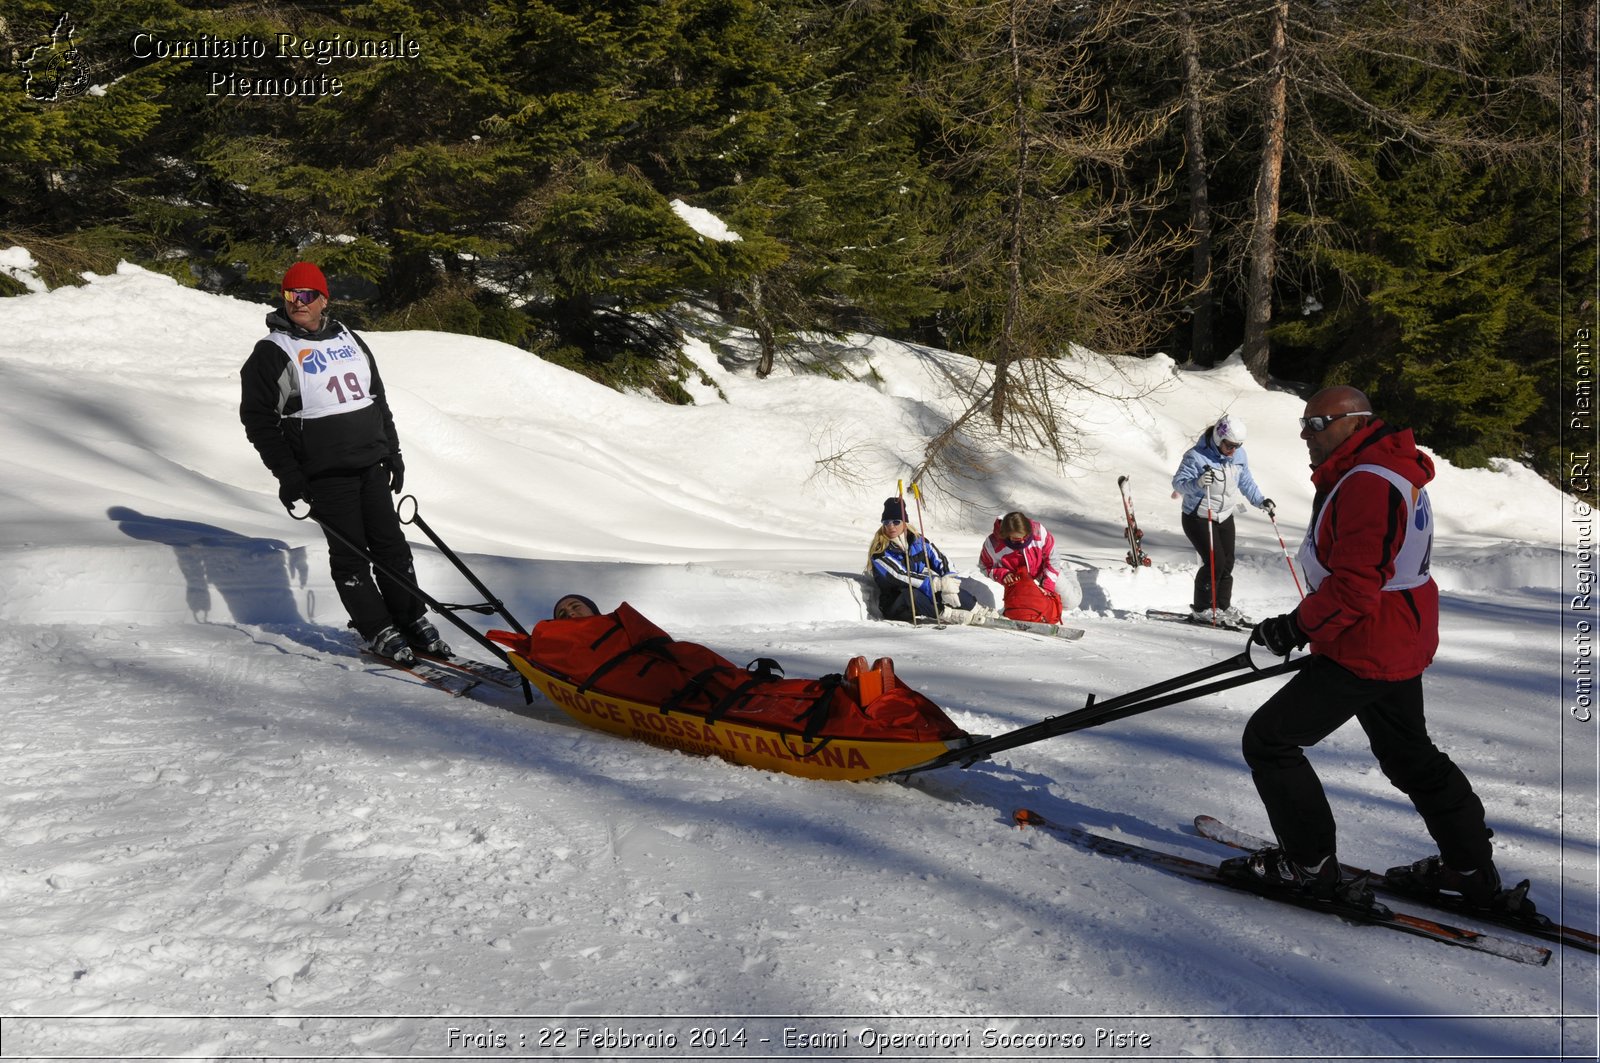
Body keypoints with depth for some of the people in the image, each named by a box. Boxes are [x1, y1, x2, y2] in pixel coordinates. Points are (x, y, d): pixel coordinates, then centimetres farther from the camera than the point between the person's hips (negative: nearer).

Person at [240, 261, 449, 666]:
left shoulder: (350, 340, 13)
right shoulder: (271, 354, -4)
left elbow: (378, 398, 20)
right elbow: (257, 418, -5)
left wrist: (392, 451, 17)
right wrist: (287, 474, -11)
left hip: (371, 464, 5)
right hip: (324, 473, -5)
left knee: (391, 544, 8)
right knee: (350, 553, 0)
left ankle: (413, 622, 18)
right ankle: (378, 632, 9)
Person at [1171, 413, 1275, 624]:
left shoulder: (1239, 455, -1)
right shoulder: (1197, 456, -21)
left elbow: (1246, 482, 13)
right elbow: (1178, 482, -24)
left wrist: (1261, 501, 4)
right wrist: (1198, 483, -43)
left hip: (1224, 517, 7)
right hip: (1198, 518, -6)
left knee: (1227, 562, 6)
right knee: (1215, 561, -13)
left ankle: (1223, 606, 21)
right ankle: (1201, 609, 1)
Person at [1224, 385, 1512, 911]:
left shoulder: (1366, 484, -23)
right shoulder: (1392, 473, 13)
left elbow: (1354, 585, -29)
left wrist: (1297, 627, -20)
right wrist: (1307, 623, 20)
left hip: (1364, 651, -11)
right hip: (1401, 643, 11)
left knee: (1268, 740, -4)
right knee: (1409, 754, 24)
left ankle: (1308, 863, 6)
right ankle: (1471, 868, 35)